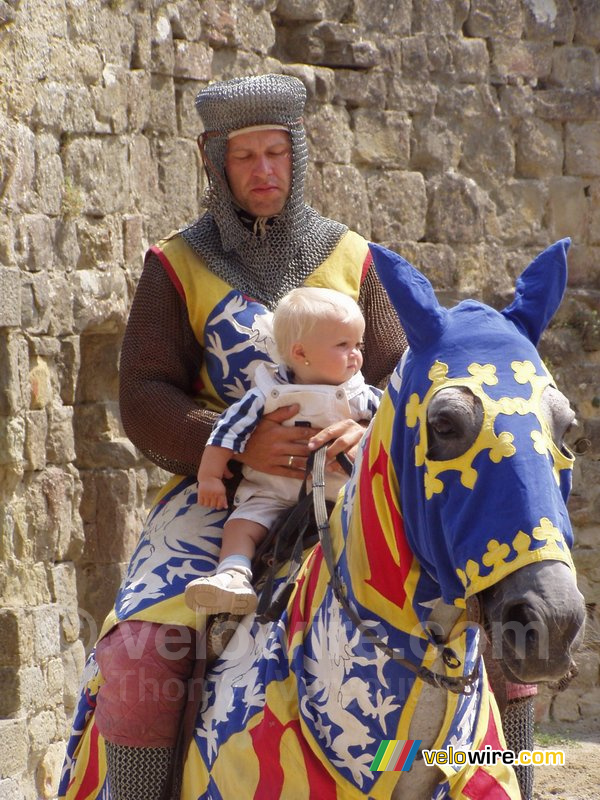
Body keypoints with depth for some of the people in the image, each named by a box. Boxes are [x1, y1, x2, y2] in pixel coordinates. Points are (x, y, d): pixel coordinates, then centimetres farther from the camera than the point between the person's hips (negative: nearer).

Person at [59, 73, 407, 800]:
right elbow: (145, 405, -4)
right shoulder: (177, 268, 5)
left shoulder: (351, 261, 11)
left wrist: (371, 429, -20)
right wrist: (239, 445, -23)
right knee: (138, 658, -26)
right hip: (217, 491, -1)